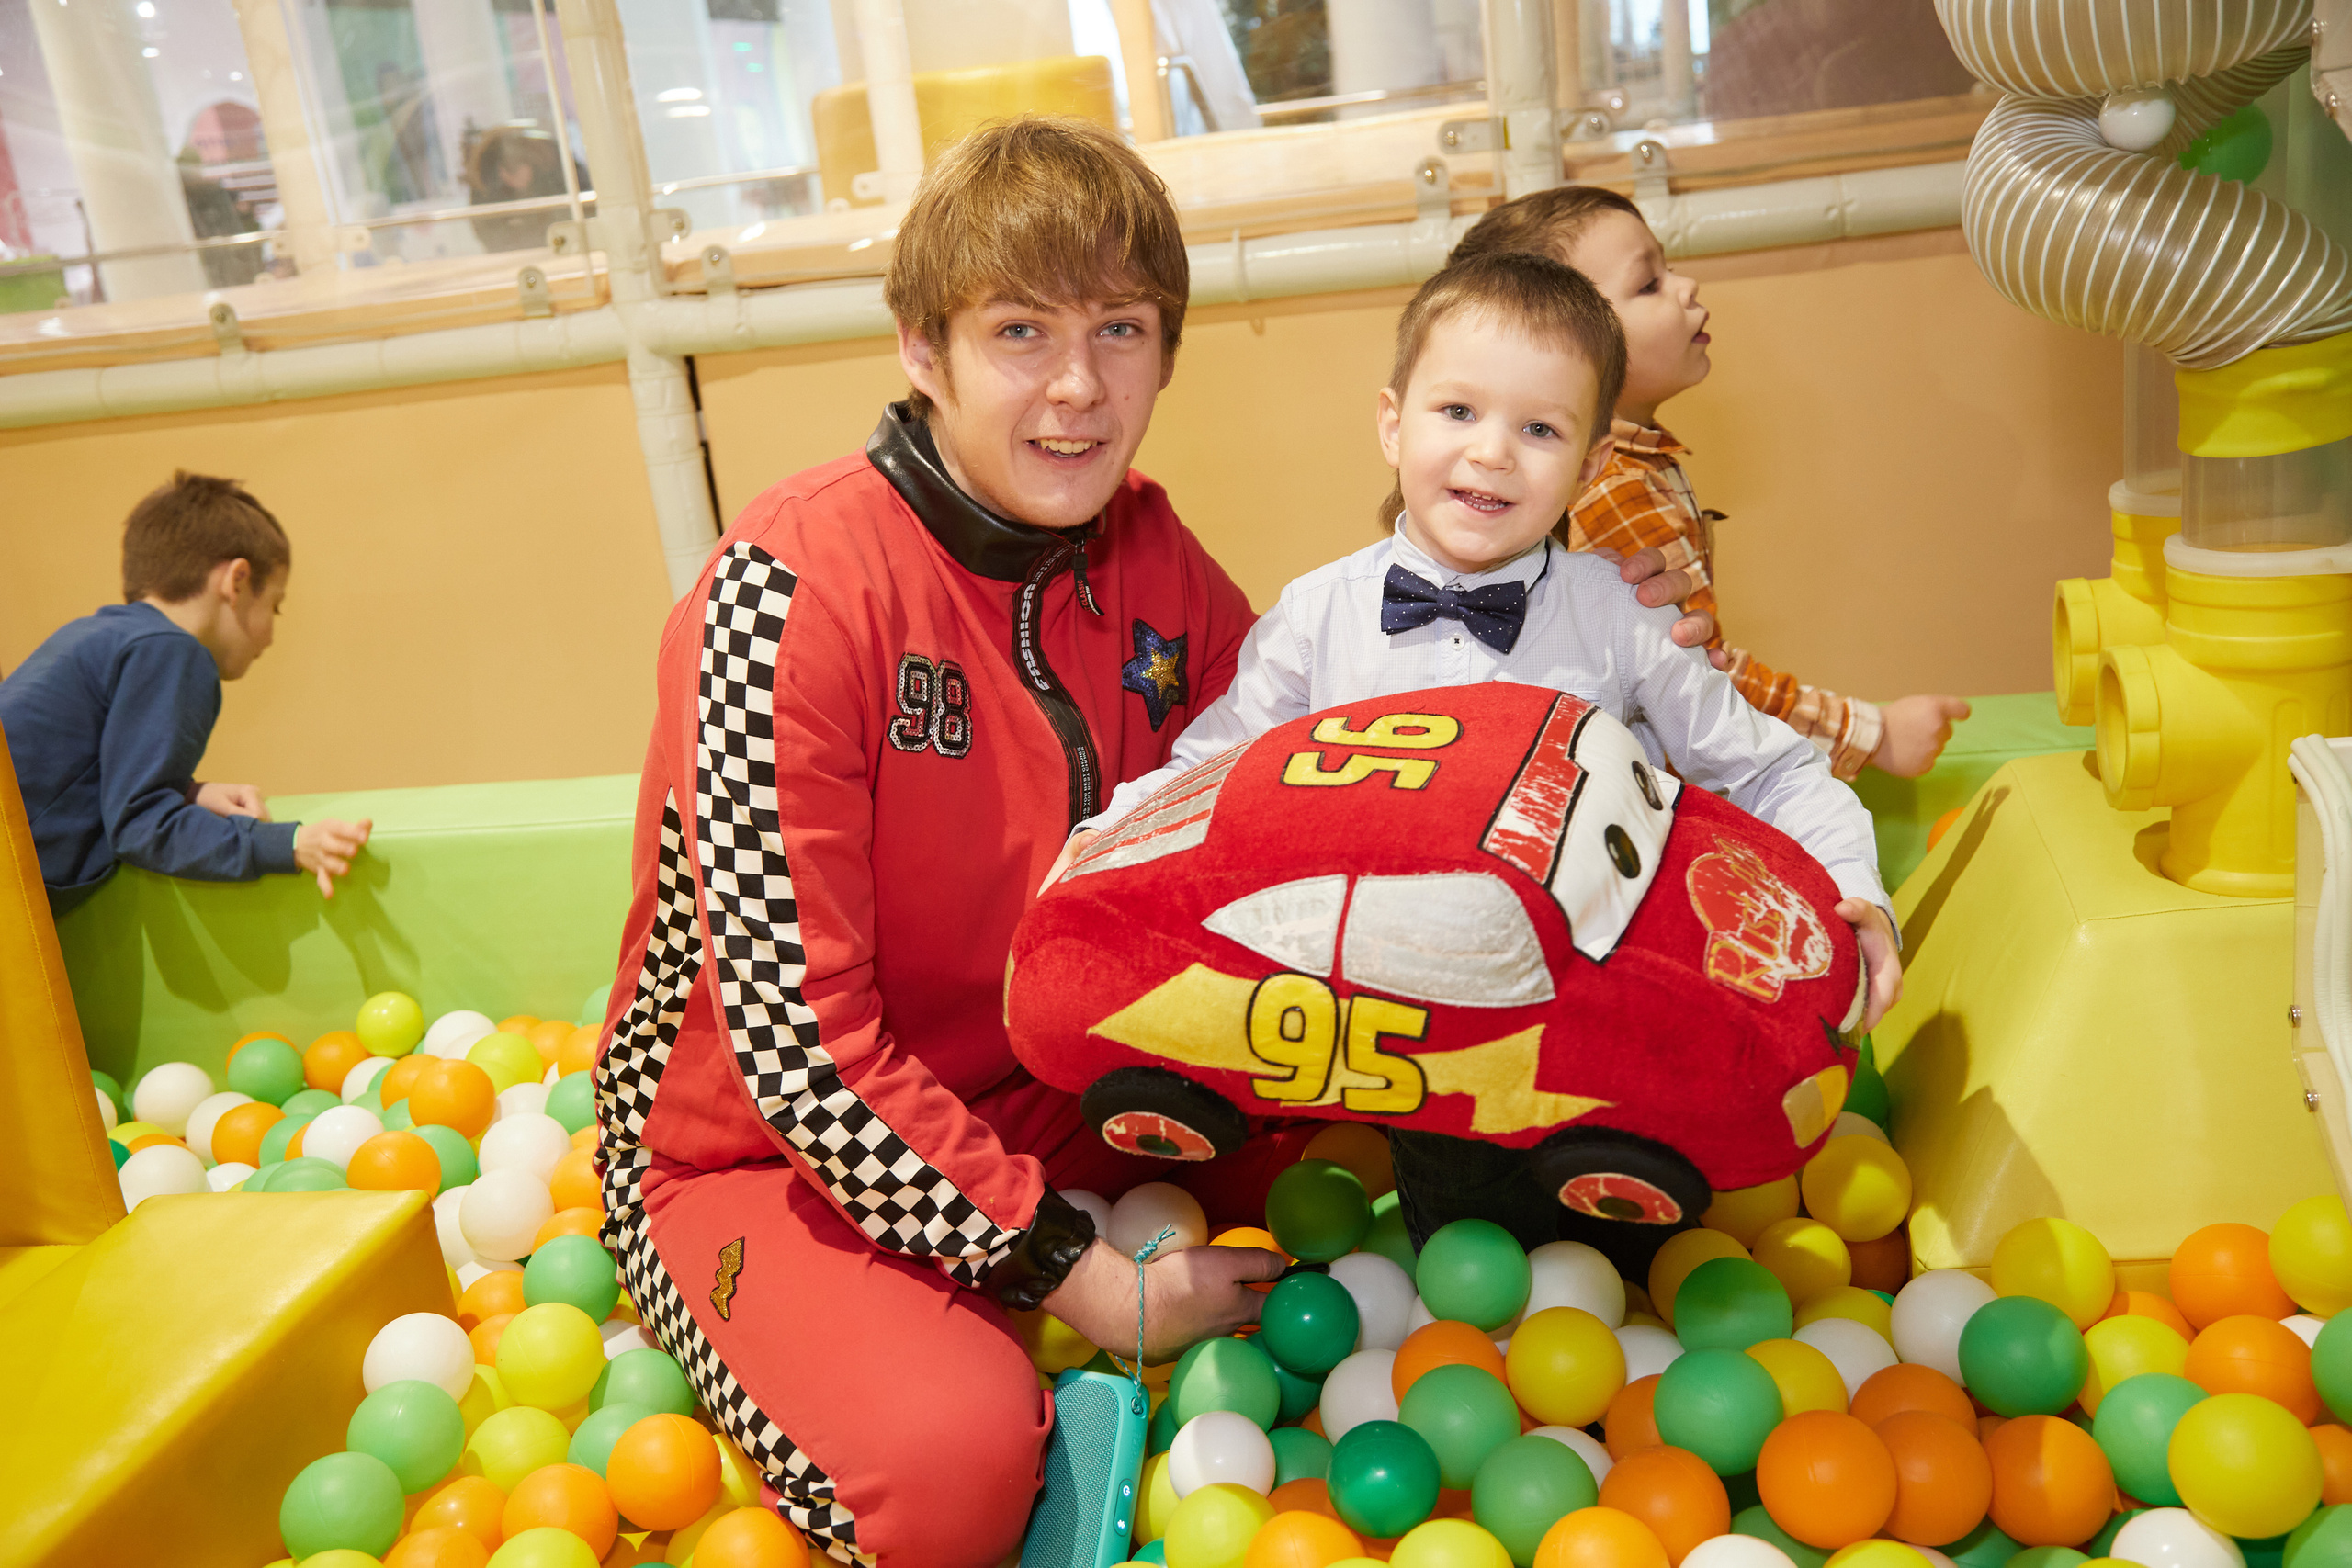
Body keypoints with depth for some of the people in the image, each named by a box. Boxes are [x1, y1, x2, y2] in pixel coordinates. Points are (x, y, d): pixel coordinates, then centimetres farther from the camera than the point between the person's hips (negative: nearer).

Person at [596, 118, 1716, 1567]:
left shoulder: (1150, 556, -3)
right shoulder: (795, 590, -23)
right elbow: (796, 1041, -25)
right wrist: (1081, 1278, -22)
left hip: (1051, 1104, 6)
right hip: (759, 1151, -6)